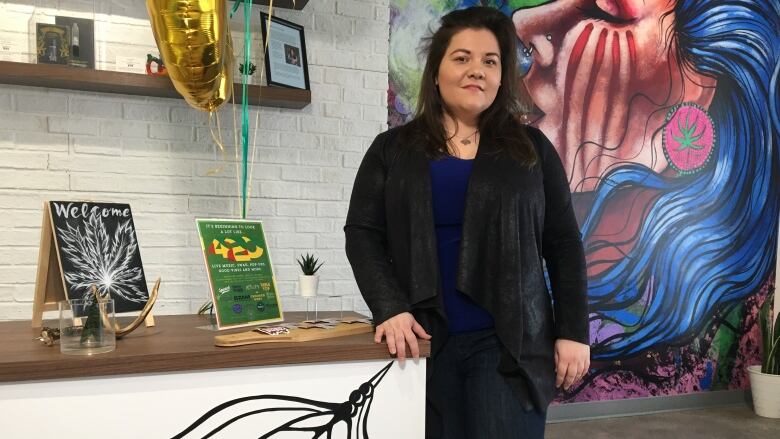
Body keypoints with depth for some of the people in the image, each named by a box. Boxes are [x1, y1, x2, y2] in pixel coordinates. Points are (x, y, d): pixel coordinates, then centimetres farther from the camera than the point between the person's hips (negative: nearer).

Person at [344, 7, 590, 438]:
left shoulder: (530, 149, 7)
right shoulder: (392, 149, 7)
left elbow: (563, 244, 6)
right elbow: (362, 234, 1)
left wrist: (573, 332, -1)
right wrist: (389, 309, -13)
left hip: (509, 341, 0)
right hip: (424, 340, 1)